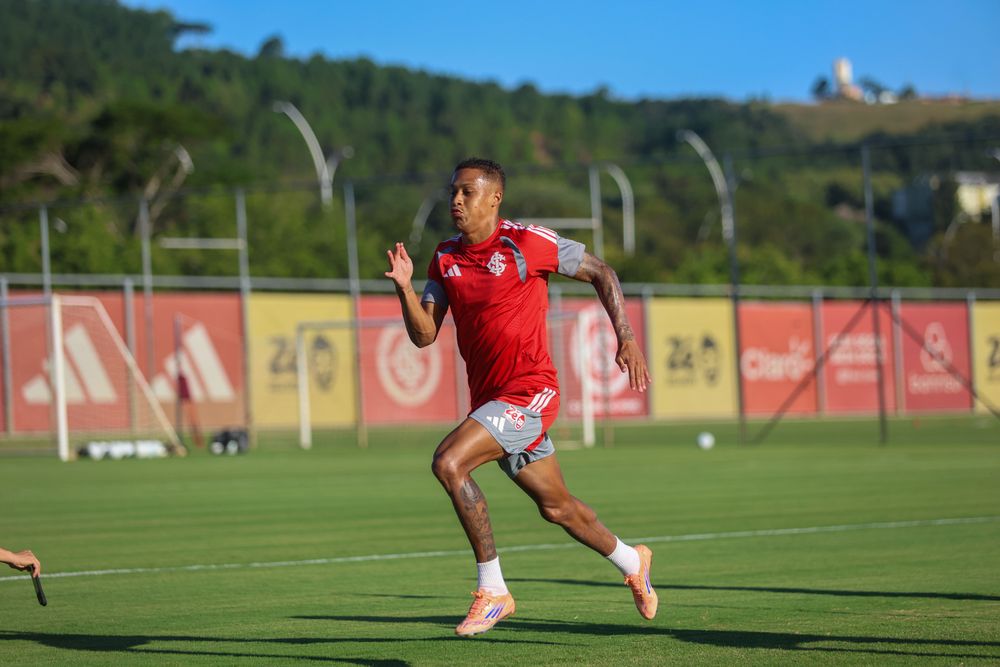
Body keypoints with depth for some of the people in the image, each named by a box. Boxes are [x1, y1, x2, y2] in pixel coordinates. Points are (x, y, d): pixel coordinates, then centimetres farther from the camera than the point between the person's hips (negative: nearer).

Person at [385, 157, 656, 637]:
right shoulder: (445, 259, 7)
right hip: (488, 398, 7)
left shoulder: (527, 242, -10)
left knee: (448, 461, -25)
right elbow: (424, 335, 5)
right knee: (556, 508, 17)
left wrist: (626, 339, -10)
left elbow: (601, 273, -2)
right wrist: (404, 288, -12)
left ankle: (492, 590, -17)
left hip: (529, 392, -7)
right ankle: (631, 562, 43)